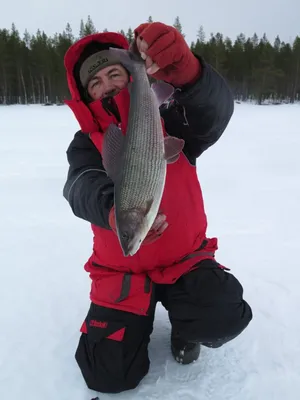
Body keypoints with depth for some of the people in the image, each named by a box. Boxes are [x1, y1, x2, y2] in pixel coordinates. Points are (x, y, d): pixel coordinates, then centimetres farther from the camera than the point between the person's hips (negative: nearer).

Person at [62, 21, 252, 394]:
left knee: (226, 317, -27)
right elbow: (83, 187, -27)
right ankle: (141, 316, 24)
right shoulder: (86, 143, -4)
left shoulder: (167, 122, -4)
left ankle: (184, 325, 10)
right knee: (109, 374, -8)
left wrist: (186, 72, -51)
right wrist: (114, 208, -53)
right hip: (121, 270, 1)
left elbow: (214, 111, -27)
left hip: (184, 259, 0)